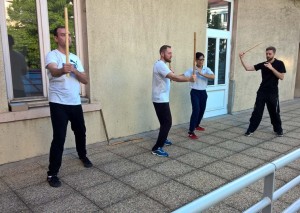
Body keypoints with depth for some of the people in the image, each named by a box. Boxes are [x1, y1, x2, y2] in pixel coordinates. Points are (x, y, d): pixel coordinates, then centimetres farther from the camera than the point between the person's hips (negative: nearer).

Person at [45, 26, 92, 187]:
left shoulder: (75, 58, 13)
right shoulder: (52, 55, -6)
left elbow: (85, 80, 4)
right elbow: (54, 71, -29)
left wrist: (74, 71, -16)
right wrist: (63, 70, -53)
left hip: (75, 103, 6)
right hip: (59, 104, -6)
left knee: (80, 132, 20)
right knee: (59, 138, -8)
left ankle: (82, 156, 46)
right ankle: (52, 174, 4)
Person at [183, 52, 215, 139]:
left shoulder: (206, 69, 0)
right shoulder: (192, 70, -7)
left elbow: (213, 76, -19)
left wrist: (202, 74, -29)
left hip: (203, 92, 5)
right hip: (195, 92, -5)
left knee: (202, 110, 17)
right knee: (196, 111, -15)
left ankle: (196, 125, 42)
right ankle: (191, 132, -12)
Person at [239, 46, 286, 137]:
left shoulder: (279, 63, -1)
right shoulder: (263, 64, 4)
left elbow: (281, 77, -10)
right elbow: (248, 68, -2)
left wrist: (272, 68, -19)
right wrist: (242, 59, -15)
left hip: (273, 93, -2)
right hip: (261, 92, 2)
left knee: (274, 112, 8)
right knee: (257, 111, 2)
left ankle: (278, 130, 26)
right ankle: (251, 129, 9)